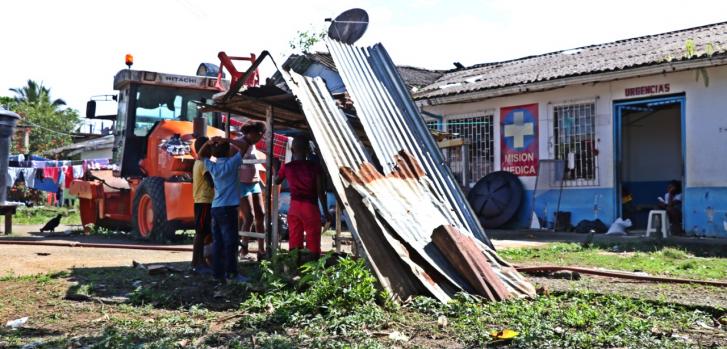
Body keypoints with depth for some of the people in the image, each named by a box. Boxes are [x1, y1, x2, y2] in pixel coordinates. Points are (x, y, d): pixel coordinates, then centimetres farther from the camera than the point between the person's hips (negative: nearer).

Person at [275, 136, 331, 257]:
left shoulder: (287, 167, 1)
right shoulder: (314, 166, -6)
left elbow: (277, 181, 19)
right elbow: (320, 191, -6)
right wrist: (325, 211, 0)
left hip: (294, 207, 3)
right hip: (310, 206, -3)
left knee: (294, 241, 9)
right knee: (312, 241, 1)